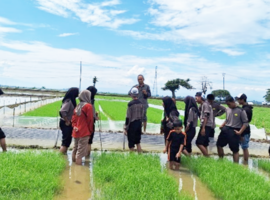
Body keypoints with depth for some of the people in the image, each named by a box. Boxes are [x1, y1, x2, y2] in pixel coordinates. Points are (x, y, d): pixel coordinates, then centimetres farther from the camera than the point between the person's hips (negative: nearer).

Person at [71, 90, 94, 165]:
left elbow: (73, 119, 9)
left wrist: (75, 127, 2)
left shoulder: (78, 106, 10)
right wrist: (90, 130, -1)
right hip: (84, 132, -7)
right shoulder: (88, 106, -12)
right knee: (81, 150, -4)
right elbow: (90, 120, -11)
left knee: (75, 149, 19)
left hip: (76, 132, 8)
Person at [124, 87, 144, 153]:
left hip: (132, 124, -6)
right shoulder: (141, 103, 2)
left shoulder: (130, 104, -15)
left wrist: (125, 128, -9)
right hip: (139, 124, 6)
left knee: (131, 144, 4)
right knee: (138, 142, 19)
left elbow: (128, 117, -14)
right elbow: (142, 115, 9)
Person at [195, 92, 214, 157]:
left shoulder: (205, 104, -11)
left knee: (199, 143, -13)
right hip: (205, 126, 10)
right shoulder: (202, 105, 18)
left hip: (206, 126, -10)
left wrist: (203, 128, -21)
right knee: (204, 144, 10)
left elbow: (206, 117, -17)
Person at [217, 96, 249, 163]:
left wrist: (240, 132, -16)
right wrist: (222, 125, 4)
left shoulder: (241, 111, -10)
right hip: (225, 129, 6)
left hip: (234, 131, -6)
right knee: (219, 144, 10)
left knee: (235, 150, 2)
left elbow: (246, 123, -8)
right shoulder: (227, 110, 7)